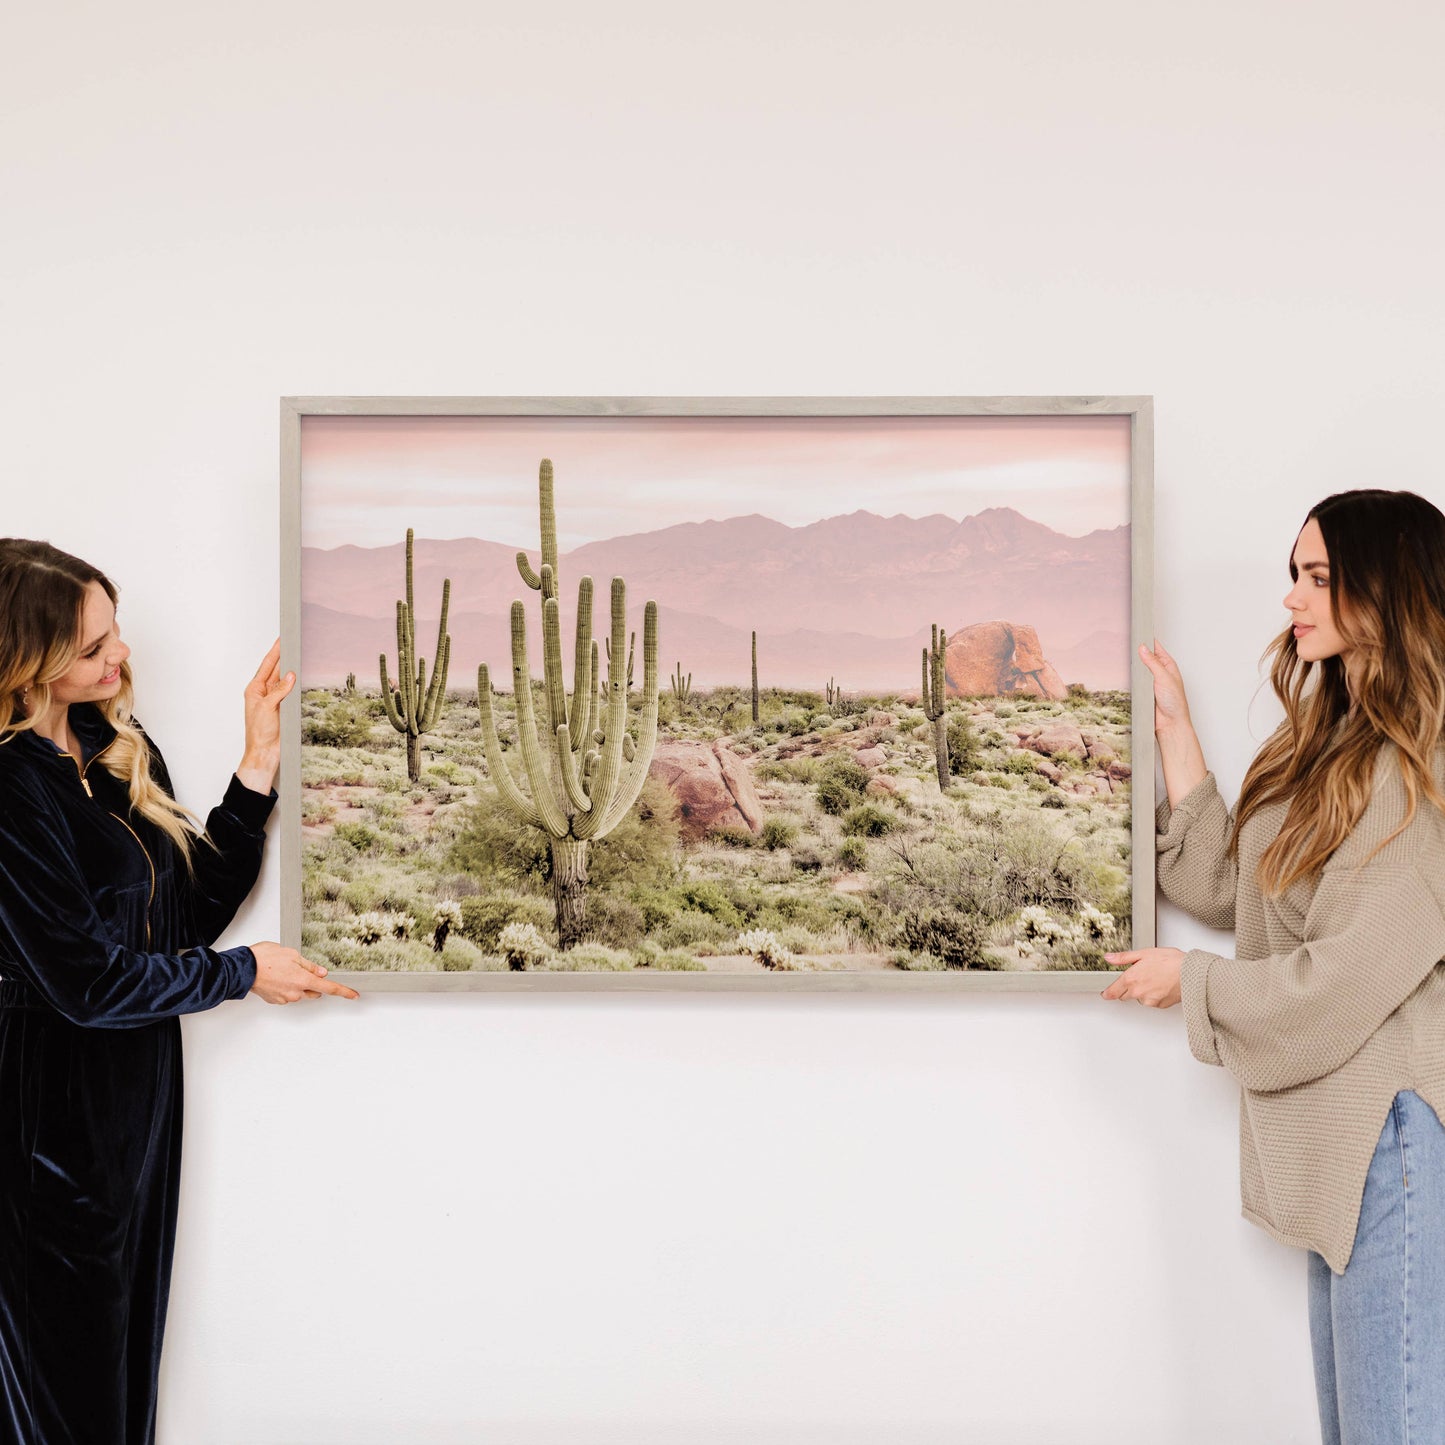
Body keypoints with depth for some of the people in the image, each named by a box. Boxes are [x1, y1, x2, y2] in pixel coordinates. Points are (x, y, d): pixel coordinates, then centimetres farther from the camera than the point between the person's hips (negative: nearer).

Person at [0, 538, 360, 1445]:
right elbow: (85, 979, -19)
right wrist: (244, 972, -9)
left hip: (142, 1088, 7)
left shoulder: (124, 749, 4)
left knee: (131, 1343, 19)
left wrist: (258, 770, -5)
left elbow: (195, 908, 3)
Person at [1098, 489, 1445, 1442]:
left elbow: (1352, 973, -19)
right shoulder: (1335, 741, 12)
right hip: (1340, 1140, 9)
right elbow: (1228, 888, 10)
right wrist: (1173, 729, 10)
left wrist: (1193, 980, -4)